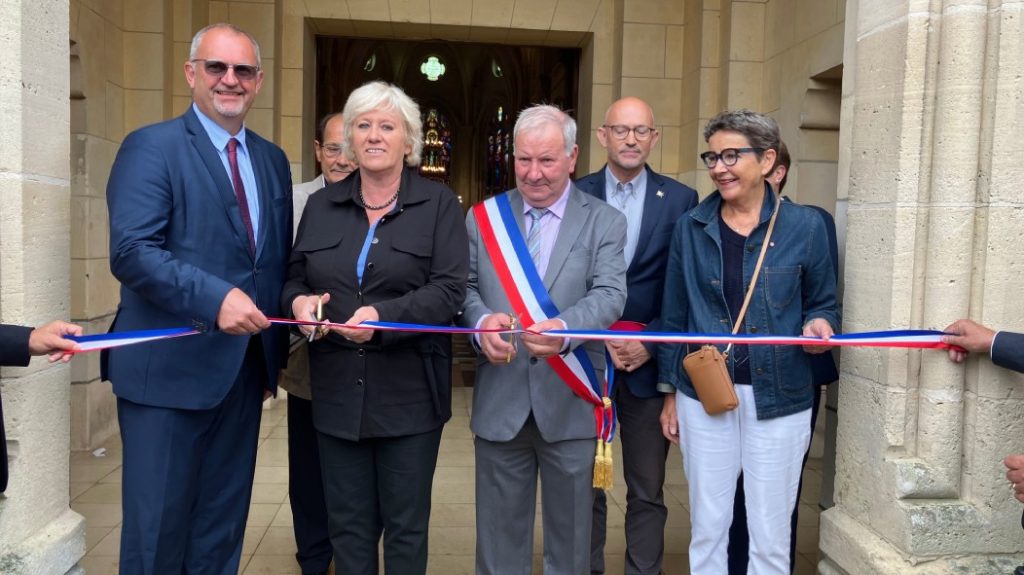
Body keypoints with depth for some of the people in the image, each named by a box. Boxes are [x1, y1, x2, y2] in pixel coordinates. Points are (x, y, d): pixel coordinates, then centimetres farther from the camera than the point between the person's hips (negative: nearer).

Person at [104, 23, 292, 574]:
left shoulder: (272, 159, 13)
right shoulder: (151, 147, -6)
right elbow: (131, 251, -18)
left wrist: (278, 340, 7)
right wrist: (216, 298, -29)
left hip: (245, 367, 6)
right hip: (170, 366, -6)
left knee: (223, 524, 16)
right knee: (158, 523, 5)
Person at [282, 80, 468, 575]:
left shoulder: (438, 204, 0)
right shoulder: (321, 205, 11)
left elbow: (449, 289, -10)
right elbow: (293, 279, 14)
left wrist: (383, 316, -24)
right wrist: (300, 302, -10)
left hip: (408, 392, -3)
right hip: (337, 391, 3)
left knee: (405, 526, 9)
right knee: (348, 525, 12)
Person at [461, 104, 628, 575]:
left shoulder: (604, 222, 0)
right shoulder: (483, 216, 7)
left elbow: (609, 295, -12)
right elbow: (466, 287, 3)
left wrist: (564, 328, -32)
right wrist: (482, 321, -20)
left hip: (570, 402, -1)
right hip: (499, 400, 2)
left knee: (570, 532, 14)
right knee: (499, 531, 15)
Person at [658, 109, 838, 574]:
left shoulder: (805, 226, -2)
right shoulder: (691, 227, 2)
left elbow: (822, 304, 8)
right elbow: (675, 316, 7)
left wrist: (818, 326, -15)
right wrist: (669, 390, 8)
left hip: (778, 398, -1)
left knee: (771, 537, 9)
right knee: (707, 529, 11)